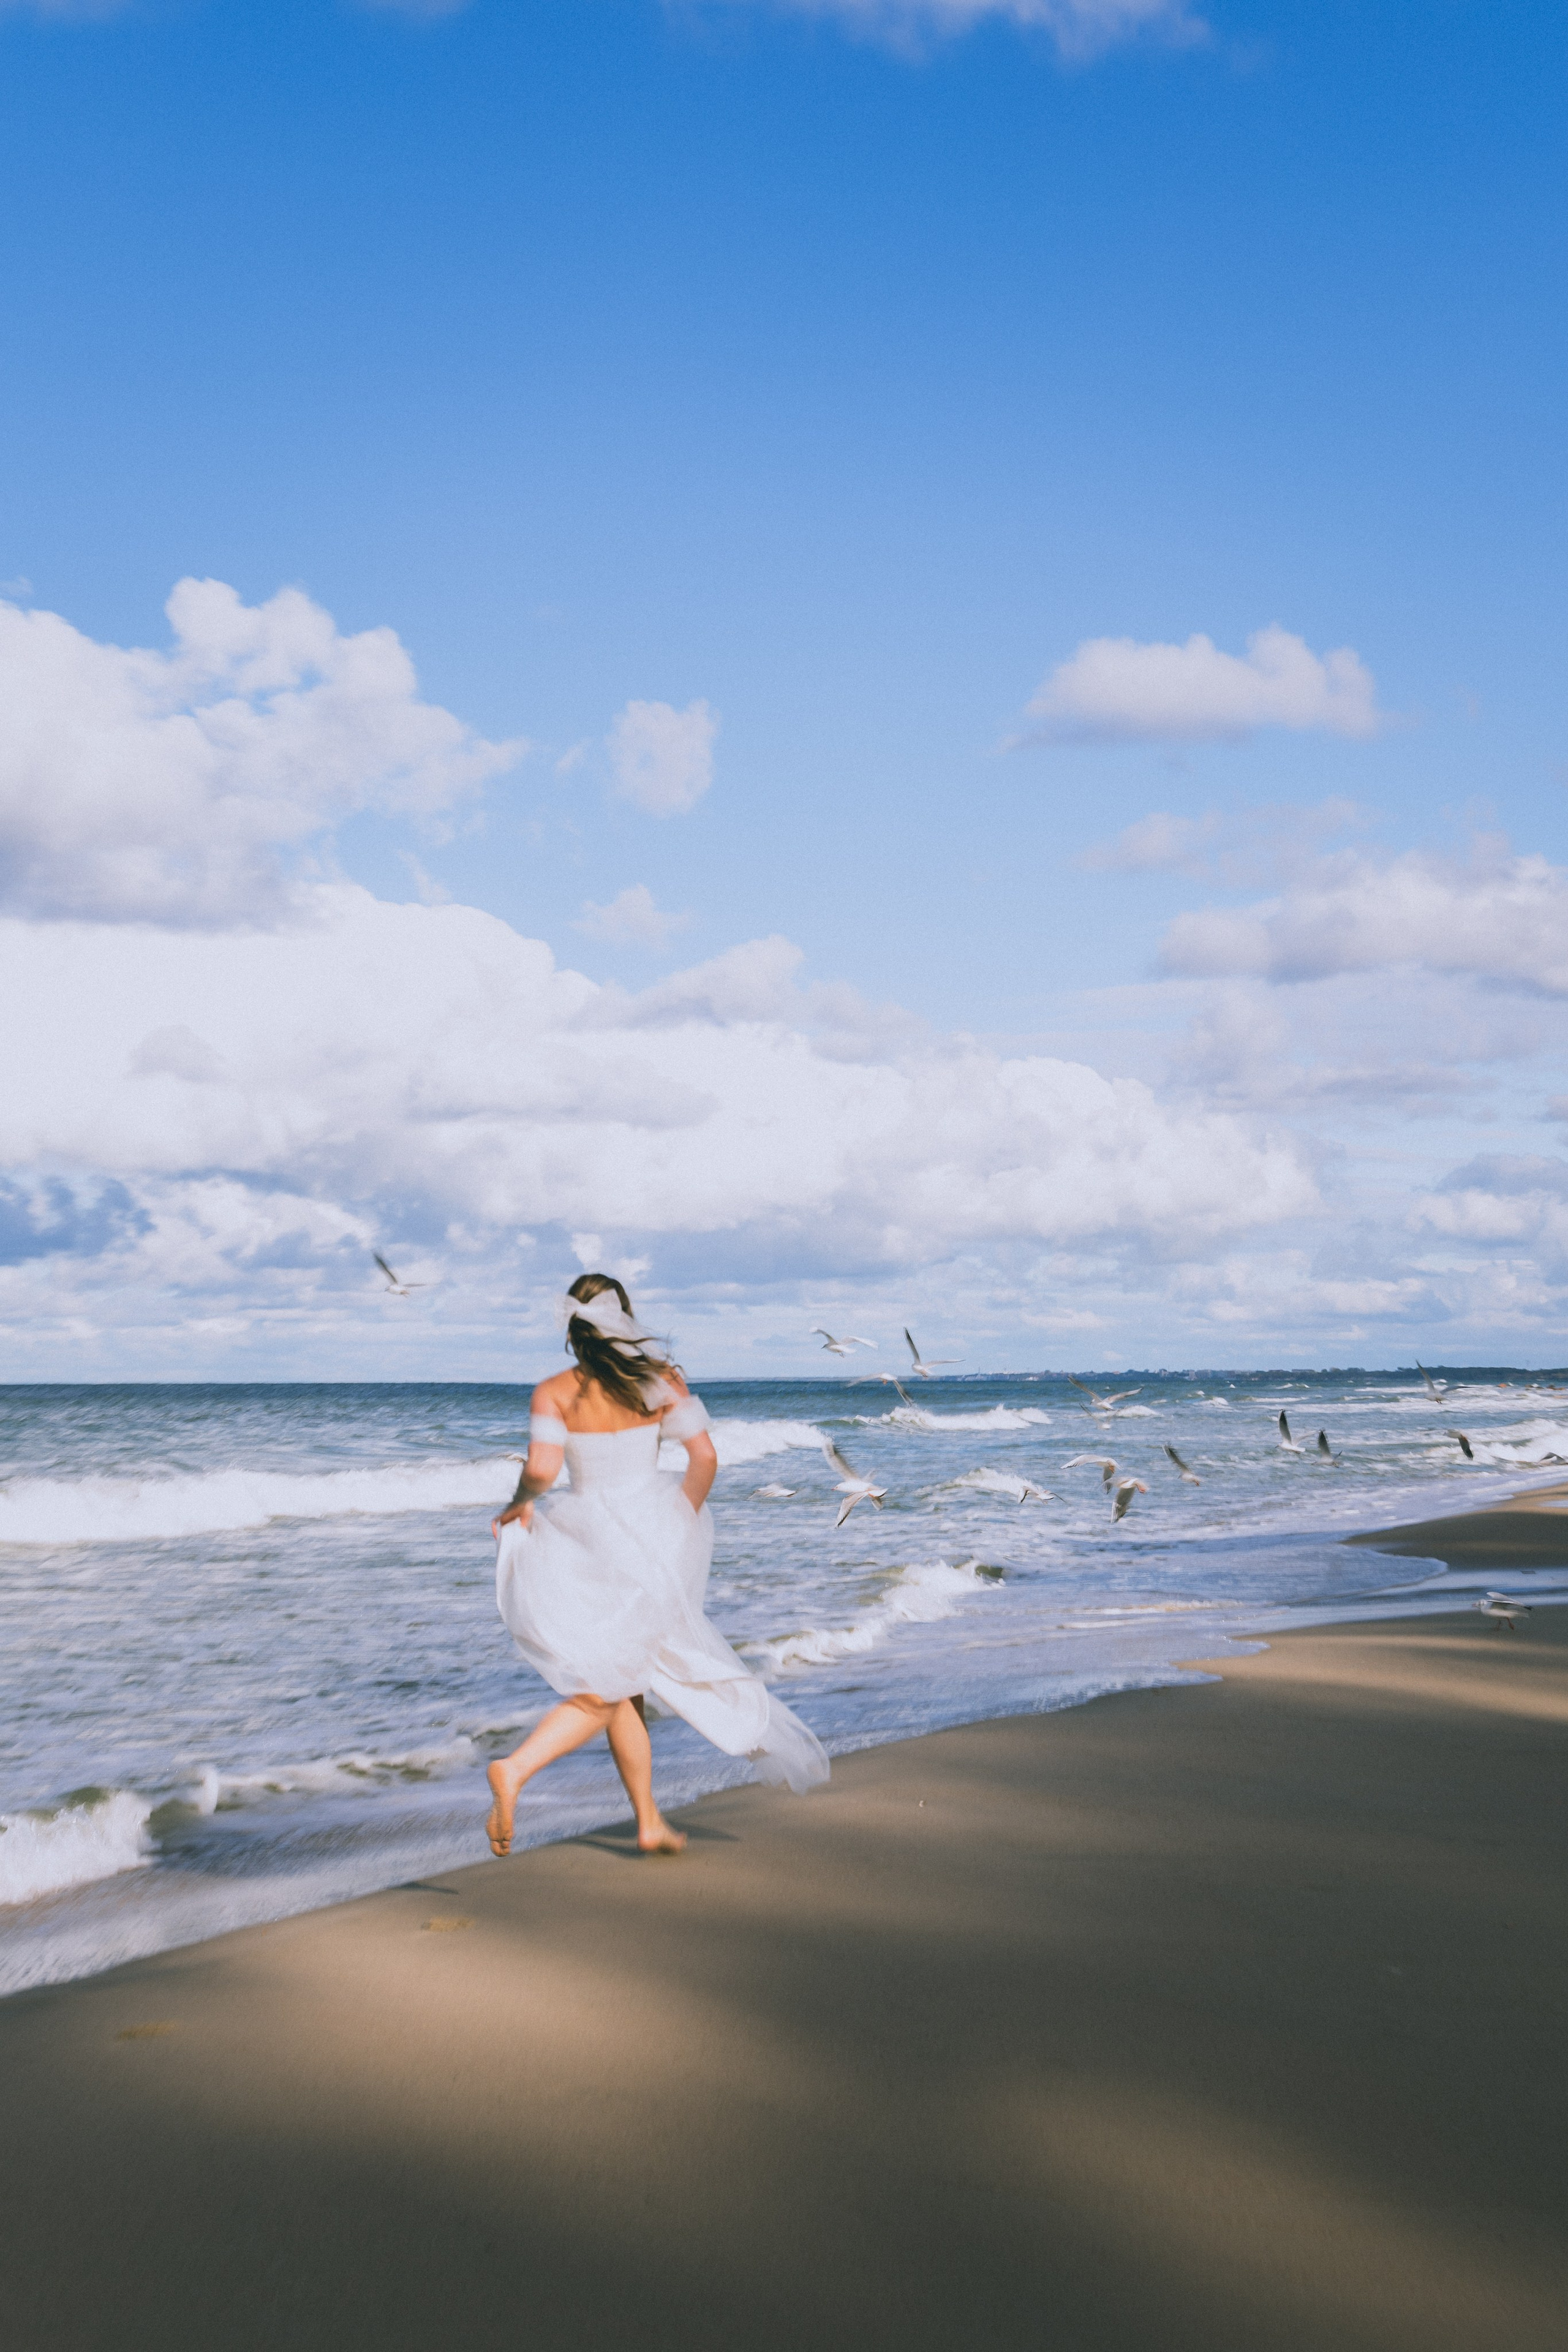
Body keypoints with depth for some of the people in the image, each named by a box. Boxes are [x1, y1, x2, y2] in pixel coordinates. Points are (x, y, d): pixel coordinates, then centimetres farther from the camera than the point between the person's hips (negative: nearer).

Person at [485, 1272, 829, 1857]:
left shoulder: (554, 1392, -7)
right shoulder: (661, 1380, -2)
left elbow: (541, 1468, -19)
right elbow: (704, 1458, -4)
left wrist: (518, 1502, 2)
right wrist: (680, 1526, 9)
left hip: (589, 1540, 0)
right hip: (652, 1535, 0)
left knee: (621, 1682, 16)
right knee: (605, 1691, 6)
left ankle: (649, 1821, 20)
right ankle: (515, 1768, -18)